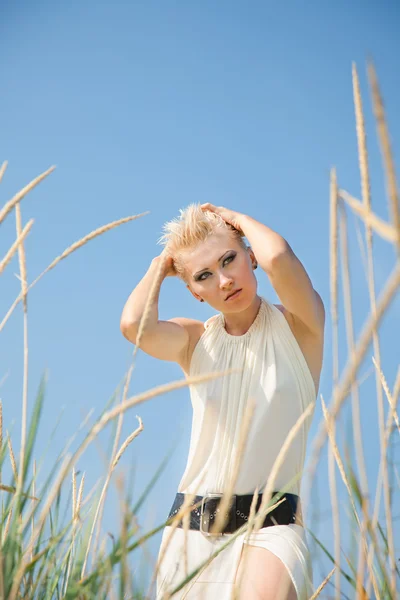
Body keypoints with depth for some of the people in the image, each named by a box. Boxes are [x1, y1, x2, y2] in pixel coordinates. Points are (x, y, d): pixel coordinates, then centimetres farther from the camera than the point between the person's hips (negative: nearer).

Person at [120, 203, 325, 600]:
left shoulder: (298, 325, 1)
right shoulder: (195, 341, 8)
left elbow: (278, 258, -20)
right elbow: (133, 325, -14)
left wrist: (239, 219, 0)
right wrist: (161, 266, 4)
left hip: (271, 526, -4)